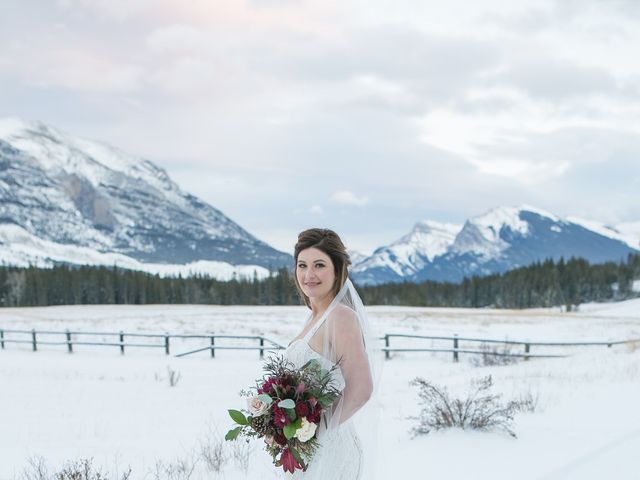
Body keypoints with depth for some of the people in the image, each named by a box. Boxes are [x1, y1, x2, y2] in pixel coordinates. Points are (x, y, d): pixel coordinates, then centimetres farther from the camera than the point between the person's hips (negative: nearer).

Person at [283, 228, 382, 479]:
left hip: (331, 447, -9)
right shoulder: (315, 318, 11)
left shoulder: (342, 317, -16)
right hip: (308, 448, 9)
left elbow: (361, 389, -22)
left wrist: (318, 429, -16)